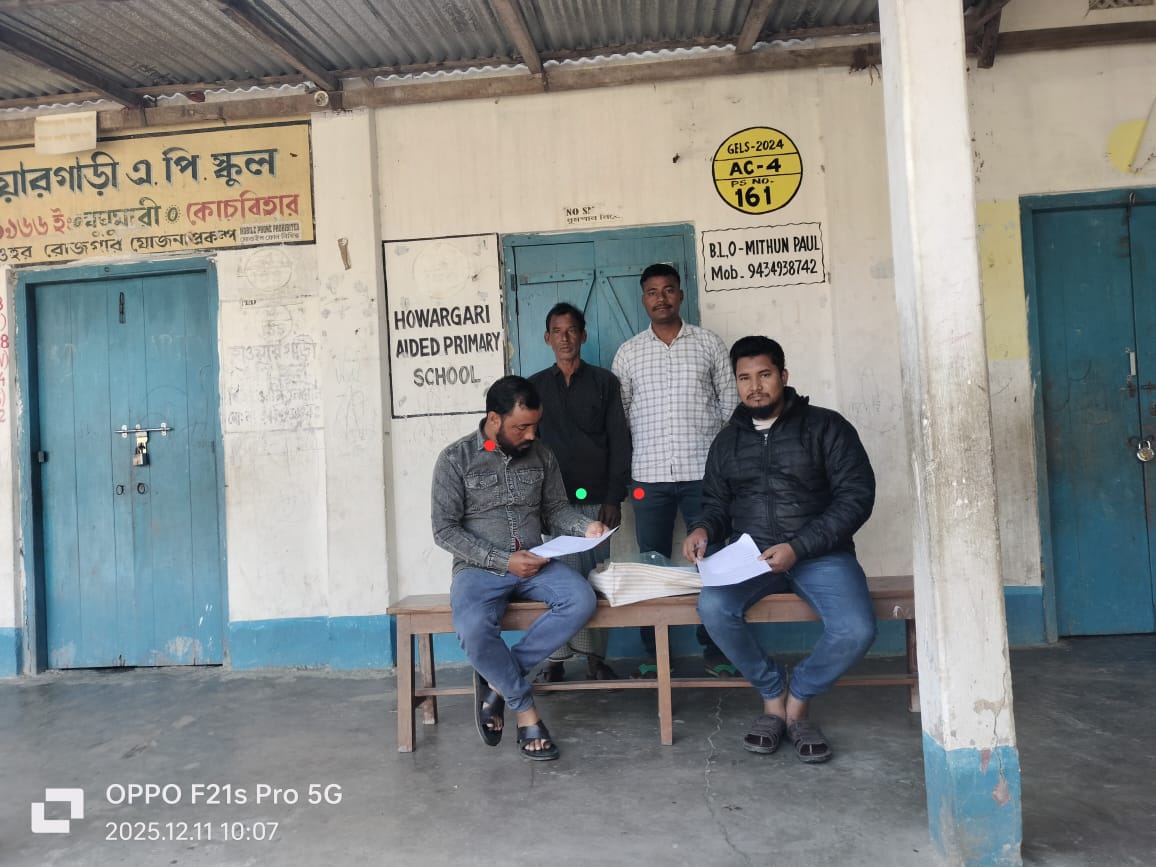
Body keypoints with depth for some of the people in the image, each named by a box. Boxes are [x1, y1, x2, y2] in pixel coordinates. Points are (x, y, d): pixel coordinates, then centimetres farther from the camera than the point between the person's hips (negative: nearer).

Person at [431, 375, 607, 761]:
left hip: (535, 563, 4)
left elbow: (555, 511, 12)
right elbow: (445, 531, -8)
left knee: (581, 600, -26)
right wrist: (504, 561, -16)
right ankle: (525, 710, -8)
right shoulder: (456, 459, -5)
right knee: (474, 630, -34)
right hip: (480, 568, -4)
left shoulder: (542, 456, 8)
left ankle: (497, 680, -12)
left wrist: (585, 527, -11)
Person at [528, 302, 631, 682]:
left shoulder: (604, 382, 8)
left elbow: (619, 441, 4)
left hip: (595, 498, 0)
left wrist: (614, 497, -3)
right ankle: (555, 660, 6)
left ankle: (594, 657, 11)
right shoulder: (536, 386, 11)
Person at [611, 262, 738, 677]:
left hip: (703, 471, -1)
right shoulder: (627, 352, 8)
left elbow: (730, 405, 6)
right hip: (649, 475, 1)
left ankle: (715, 650, 17)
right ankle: (654, 653, 18)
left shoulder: (709, 343, 5)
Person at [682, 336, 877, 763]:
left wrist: (797, 547, -17)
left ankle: (797, 699, 3)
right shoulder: (727, 441, 15)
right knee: (713, 607, -28)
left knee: (856, 629, -28)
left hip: (821, 553, -2)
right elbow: (716, 503, 19)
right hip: (751, 554, 3)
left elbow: (856, 496, -6)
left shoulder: (825, 426, 1)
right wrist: (703, 529, -6)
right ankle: (773, 696, -1)